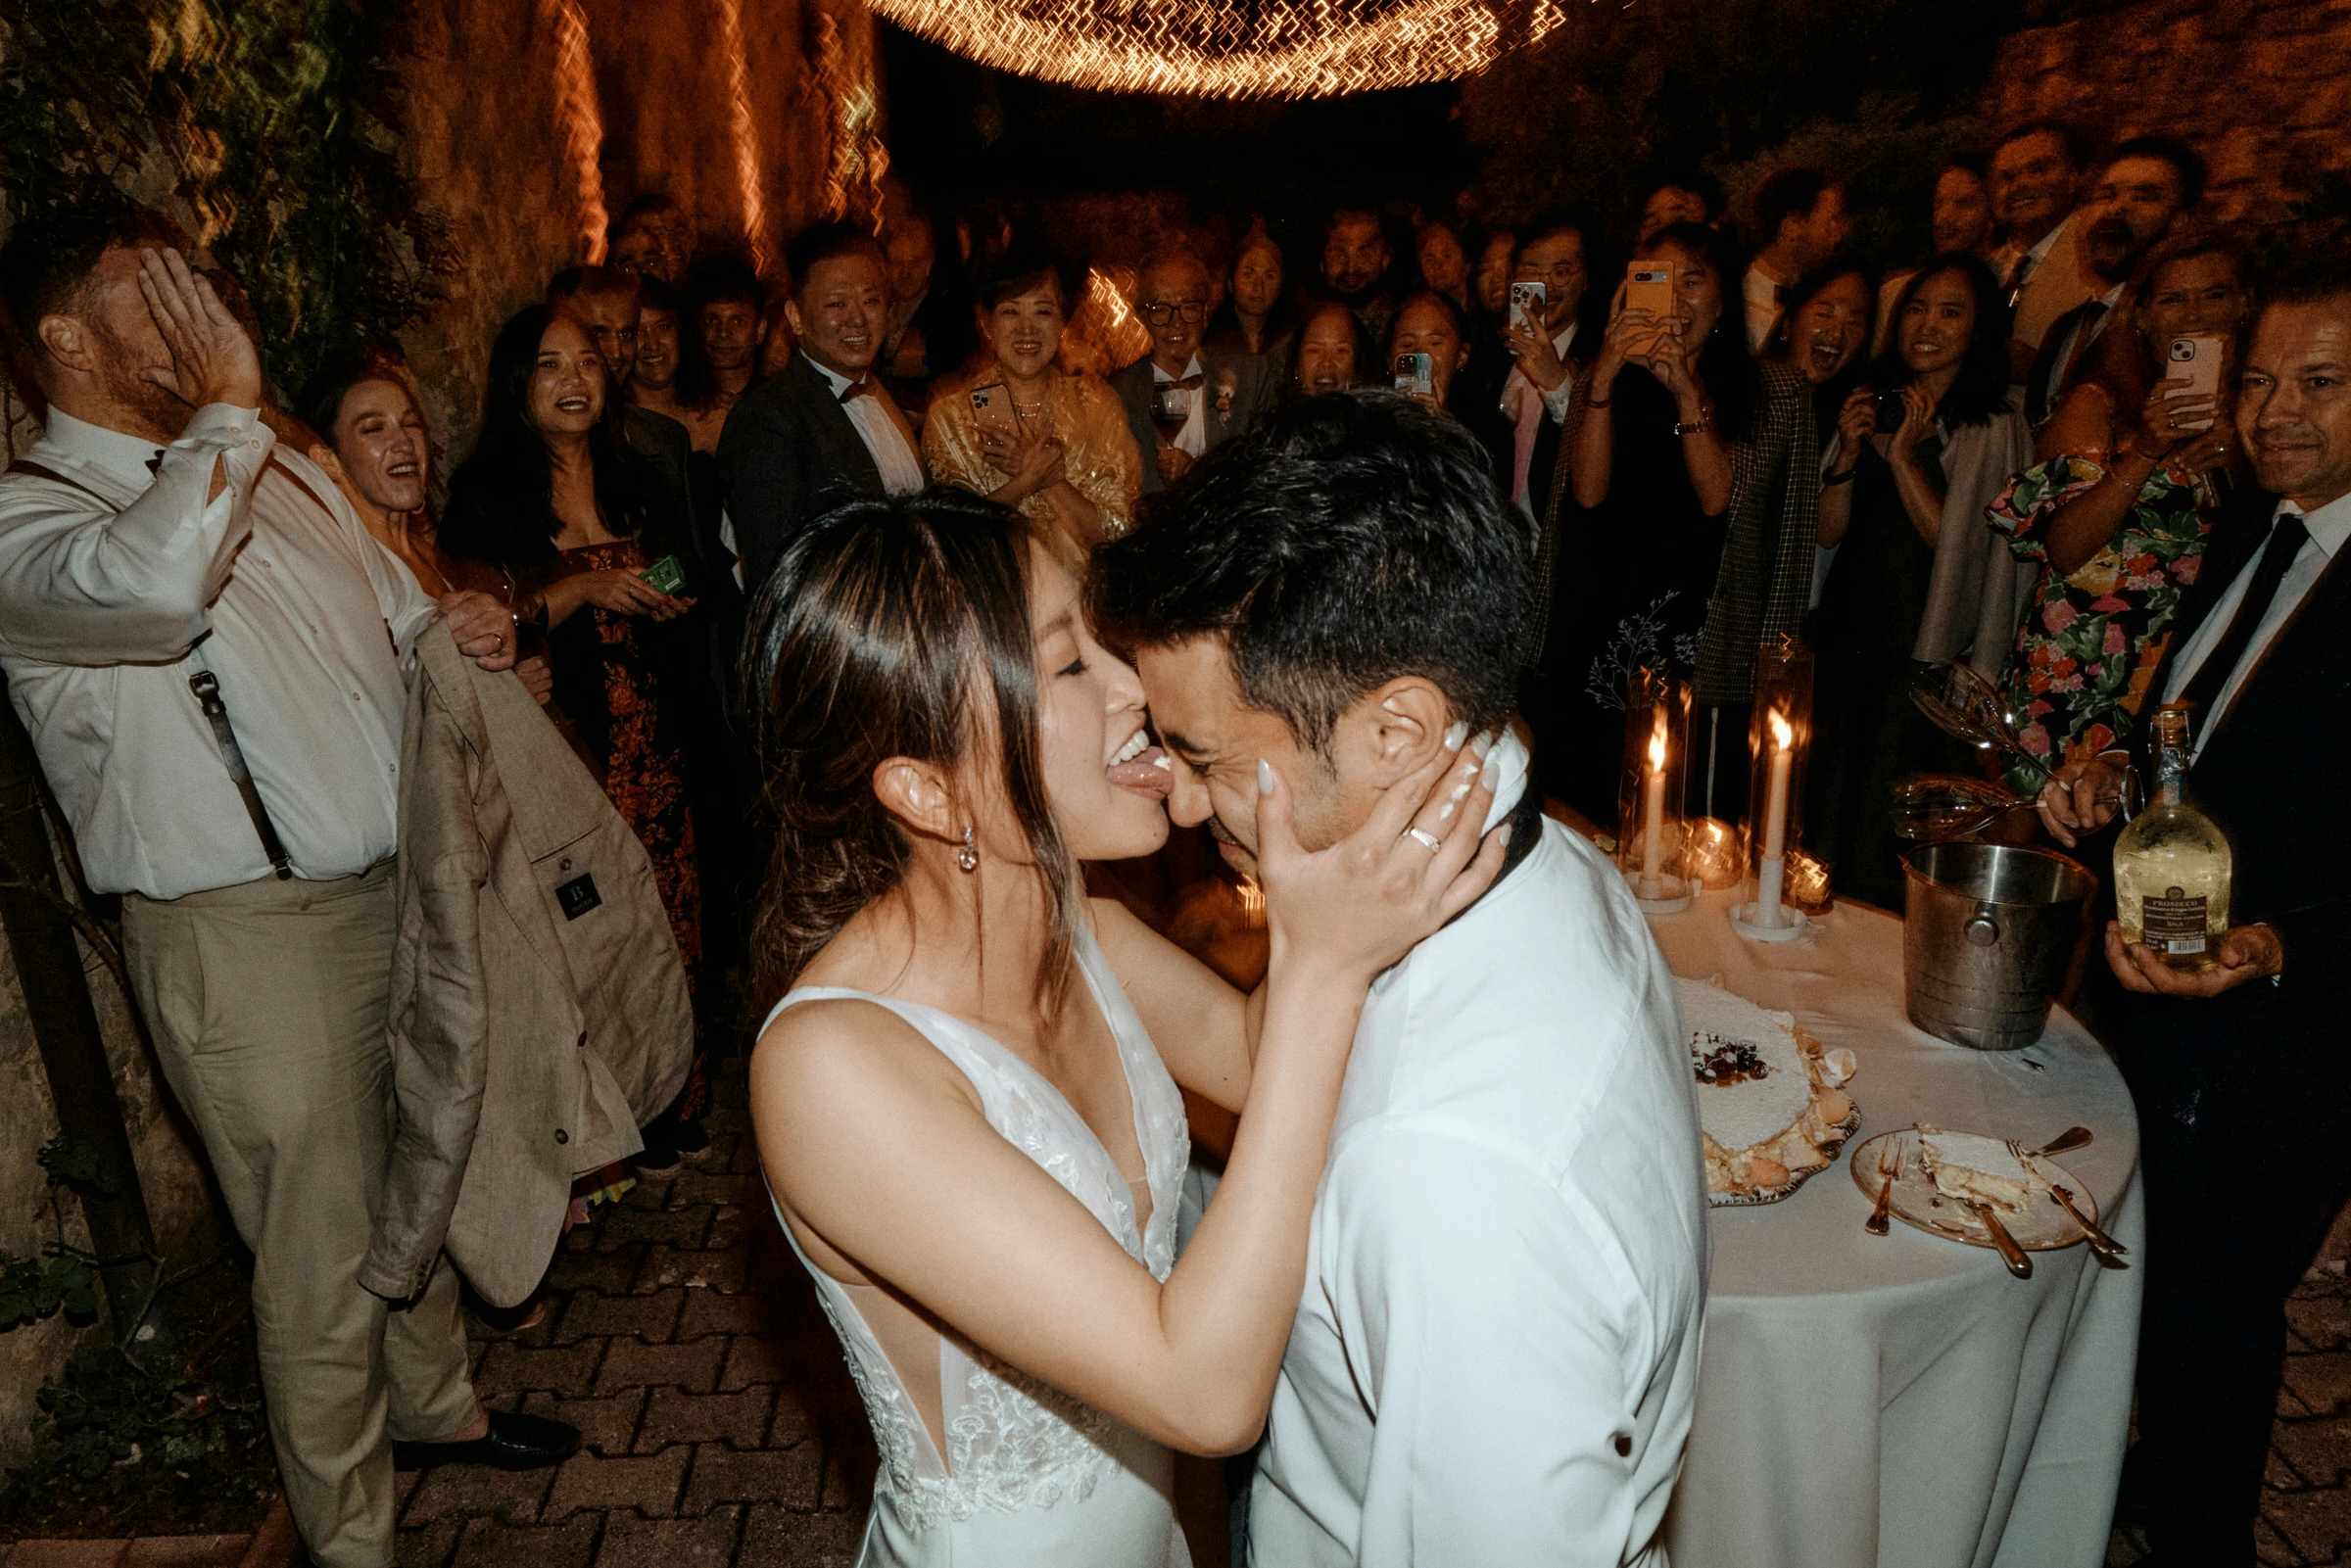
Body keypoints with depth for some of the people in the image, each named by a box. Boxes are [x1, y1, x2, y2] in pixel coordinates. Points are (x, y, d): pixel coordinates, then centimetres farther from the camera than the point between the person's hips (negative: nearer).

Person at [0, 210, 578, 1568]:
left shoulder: (283, 471, 13)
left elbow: (395, 619, 24)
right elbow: (153, 581, -35)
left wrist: (457, 633, 0)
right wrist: (225, 411, -19)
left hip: (399, 888, 7)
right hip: (249, 940, -7)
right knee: (323, 1255, 5)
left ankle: (436, 1405, 47)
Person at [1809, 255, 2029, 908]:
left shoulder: (1996, 425, -4)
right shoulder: (1873, 405, 10)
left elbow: (1953, 542, -11)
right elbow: (1828, 531, 5)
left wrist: (1902, 455, -17)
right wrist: (1848, 452, -10)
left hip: (1925, 646, -4)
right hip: (1845, 631, 5)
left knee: (1885, 830, 0)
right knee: (1824, 807, 10)